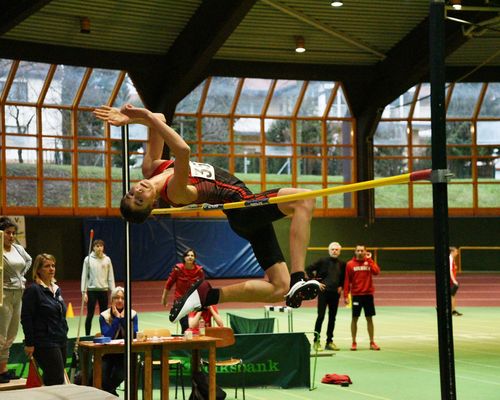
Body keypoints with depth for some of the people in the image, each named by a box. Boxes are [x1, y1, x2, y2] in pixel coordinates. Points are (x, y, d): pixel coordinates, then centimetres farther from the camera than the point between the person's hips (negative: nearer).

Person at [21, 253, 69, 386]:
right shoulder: (33, 290, -9)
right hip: (45, 343, -8)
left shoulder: (56, 289, 15)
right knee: (57, 380, -12)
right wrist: (29, 343, -15)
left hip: (61, 342, 8)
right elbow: (26, 319, -12)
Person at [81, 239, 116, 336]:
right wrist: (84, 292, -6)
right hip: (92, 290, -2)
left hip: (104, 290, 2)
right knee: (90, 315, -1)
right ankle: (87, 336, 5)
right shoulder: (88, 259, -2)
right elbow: (84, 276, 0)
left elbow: (111, 276, 7)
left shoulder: (107, 259, 3)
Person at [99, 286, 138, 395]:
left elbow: (133, 336, -14)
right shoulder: (104, 316, -5)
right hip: (108, 353, 0)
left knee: (119, 376, -25)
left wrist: (123, 318, -17)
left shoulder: (132, 315, -1)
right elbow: (107, 337, -19)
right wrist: (116, 317, -18)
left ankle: (108, 392, 9)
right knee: (102, 379, -22)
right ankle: (113, 395, 9)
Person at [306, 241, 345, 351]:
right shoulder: (322, 261, -4)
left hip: (335, 293, 4)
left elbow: (344, 277, 23)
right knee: (321, 316, -5)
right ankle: (316, 341, 1)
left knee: (332, 318, 7)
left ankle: (329, 341, 14)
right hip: (323, 292, -4)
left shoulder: (342, 264, 7)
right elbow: (308, 269, -3)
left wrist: (341, 286, 8)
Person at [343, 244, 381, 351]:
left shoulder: (369, 262, 5)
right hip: (356, 295, -1)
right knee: (354, 318, 1)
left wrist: (369, 259, -12)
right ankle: (354, 342, 9)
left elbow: (376, 271, -14)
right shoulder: (350, 264, 0)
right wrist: (346, 295, -6)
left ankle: (372, 342, 12)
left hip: (368, 294, 1)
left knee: (369, 318, 5)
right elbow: (347, 280, 0)